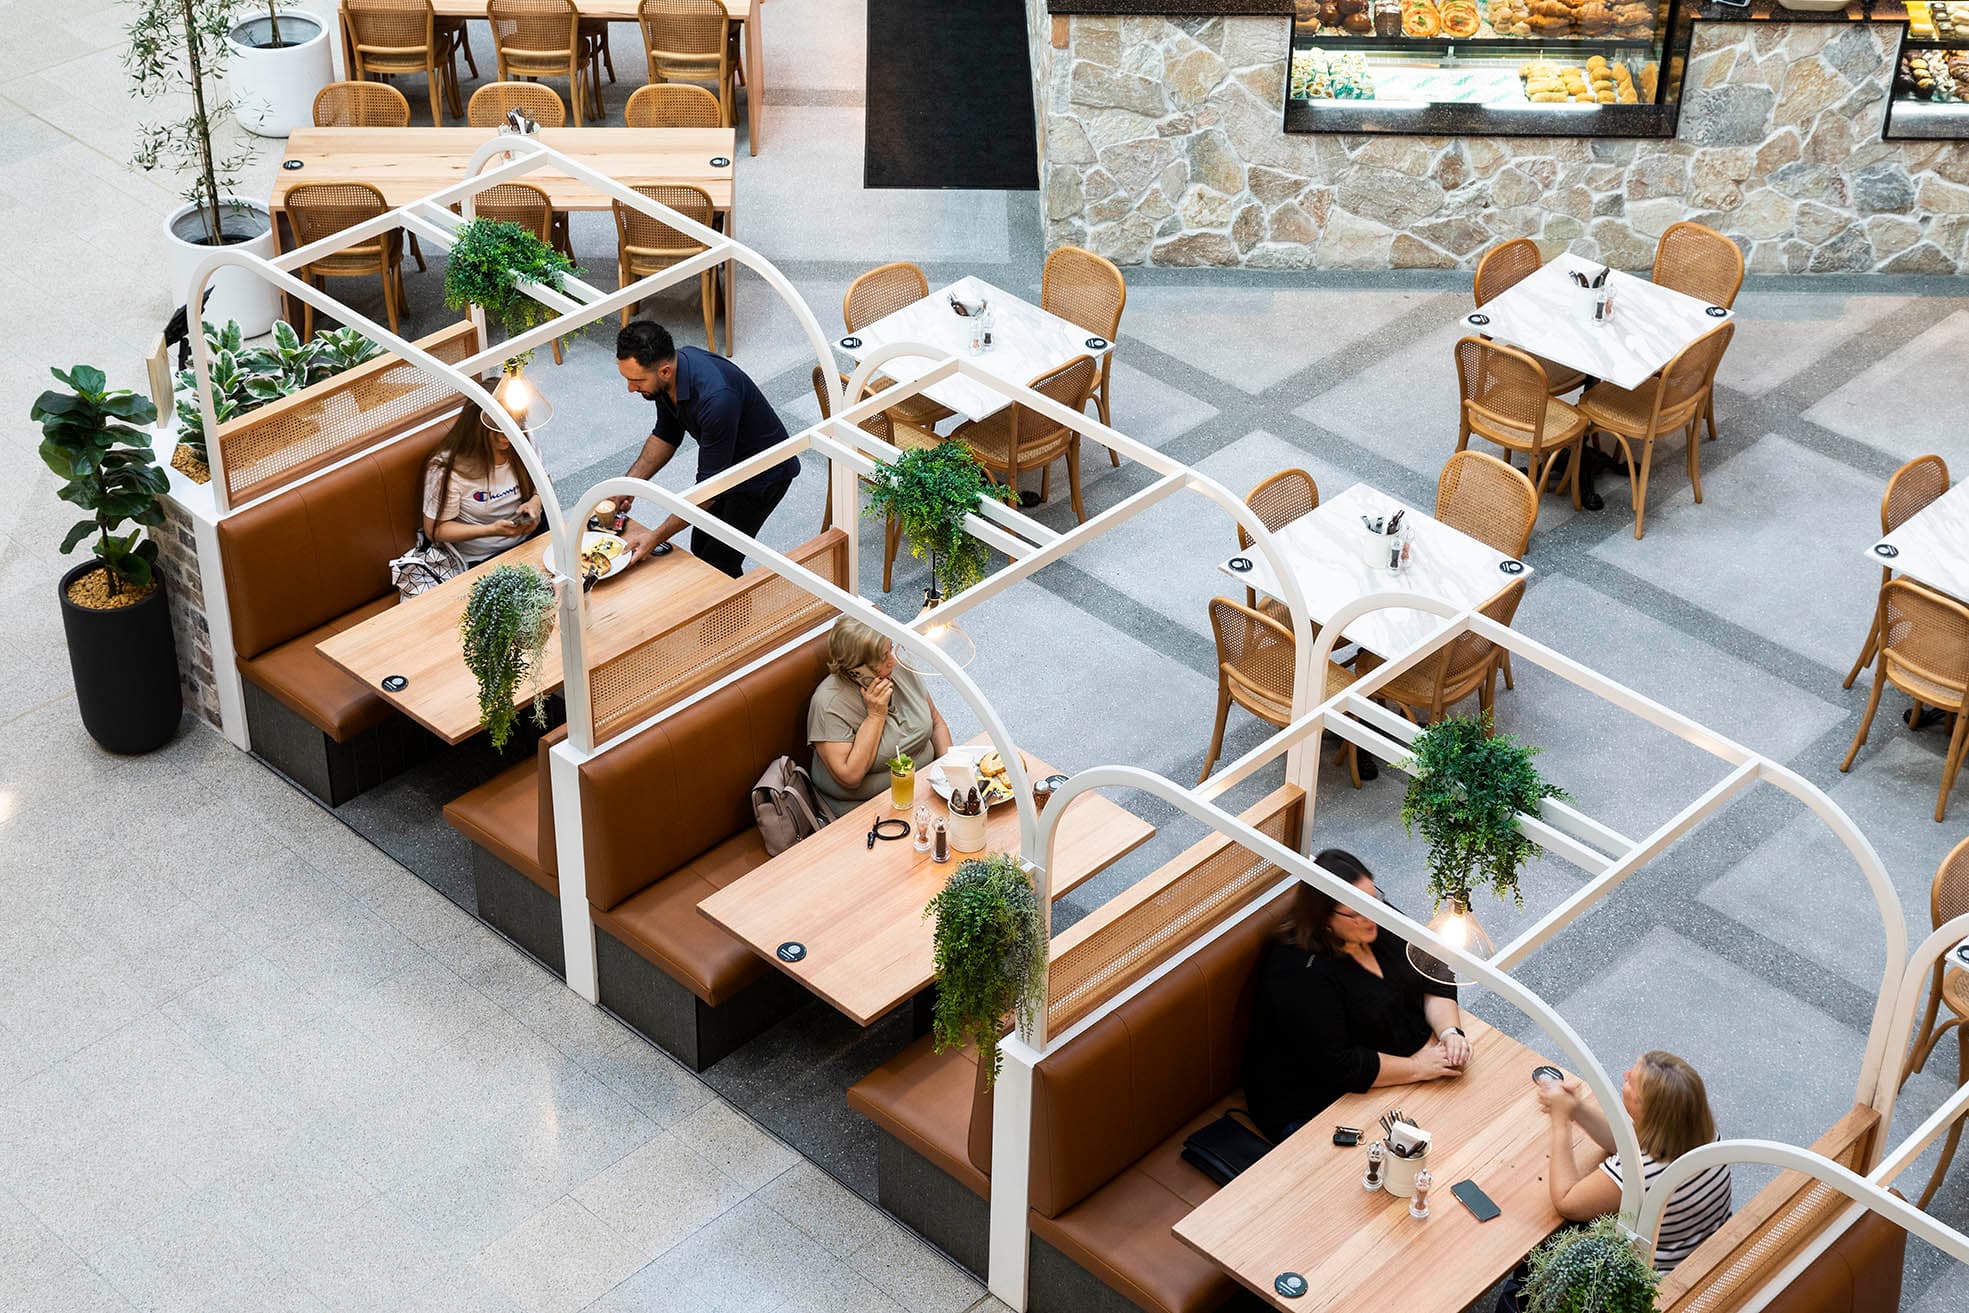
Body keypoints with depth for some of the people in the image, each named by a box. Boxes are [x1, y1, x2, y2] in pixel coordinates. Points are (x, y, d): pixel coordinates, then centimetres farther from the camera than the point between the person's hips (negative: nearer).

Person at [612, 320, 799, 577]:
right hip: (724, 464, 8)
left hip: (763, 475, -8)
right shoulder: (667, 376, -15)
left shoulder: (715, 398, -41)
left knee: (719, 563, -7)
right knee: (700, 550, 15)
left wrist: (657, 537, -34)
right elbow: (666, 435, 4)